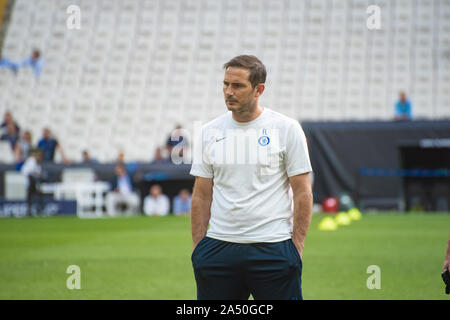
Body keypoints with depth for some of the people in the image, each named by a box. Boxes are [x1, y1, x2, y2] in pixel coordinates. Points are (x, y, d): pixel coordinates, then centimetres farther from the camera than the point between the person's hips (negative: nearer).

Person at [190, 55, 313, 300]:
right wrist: (197, 247, 5)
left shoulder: (286, 129, -1)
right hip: (218, 248, 3)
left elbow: (303, 193, -1)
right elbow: (201, 196, 12)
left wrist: (297, 247, -7)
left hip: (272, 249, -3)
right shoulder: (209, 132, 9)